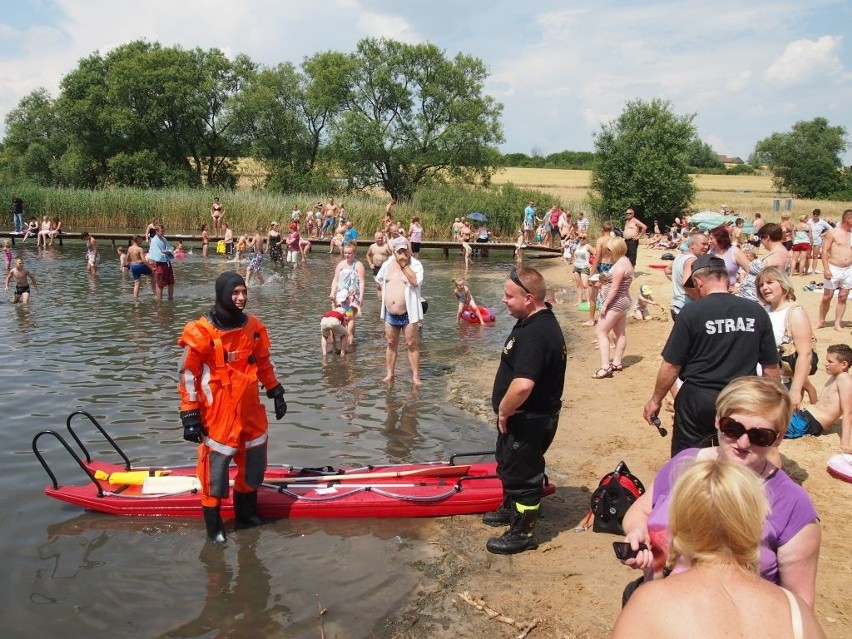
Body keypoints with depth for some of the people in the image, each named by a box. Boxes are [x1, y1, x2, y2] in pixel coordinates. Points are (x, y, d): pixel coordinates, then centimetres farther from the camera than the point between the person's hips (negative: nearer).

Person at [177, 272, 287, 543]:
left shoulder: (254, 327, 2)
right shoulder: (201, 332, -15)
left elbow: (264, 363, 15)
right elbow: (187, 375, -11)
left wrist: (276, 393, 16)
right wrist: (190, 415, -11)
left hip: (250, 410, 6)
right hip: (217, 413, -6)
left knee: (254, 461, 17)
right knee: (216, 463, 3)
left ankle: (246, 510, 40)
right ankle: (213, 522, 23)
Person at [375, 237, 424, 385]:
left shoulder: (415, 265, -9)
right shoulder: (387, 264, 6)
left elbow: (416, 282, -27)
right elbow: (379, 279, 24)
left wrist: (404, 266, -22)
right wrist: (388, 290, 11)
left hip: (408, 313, -5)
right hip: (390, 314, 5)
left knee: (412, 345, 1)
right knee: (391, 344, 14)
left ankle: (416, 376, 6)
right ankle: (389, 374, 24)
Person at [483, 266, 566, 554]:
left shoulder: (534, 333, -30)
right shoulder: (541, 321, 4)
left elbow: (522, 385, -40)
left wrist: (504, 411, -22)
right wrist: (506, 412, 15)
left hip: (528, 420, -10)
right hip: (525, 417, 10)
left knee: (522, 472, 7)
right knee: (509, 464, 28)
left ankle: (522, 533, 25)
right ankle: (511, 509, 50)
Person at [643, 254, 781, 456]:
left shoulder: (691, 312, -12)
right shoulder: (756, 312, -2)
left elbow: (671, 365, -10)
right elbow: (771, 367, 3)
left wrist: (656, 400, 4)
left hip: (698, 401, -3)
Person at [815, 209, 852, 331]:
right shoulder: (833, 233, -5)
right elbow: (825, 251, -8)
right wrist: (826, 268, -16)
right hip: (834, 269, -4)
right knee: (827, 297, 3)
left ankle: (837, 323, 12)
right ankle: (821, 321, 17)